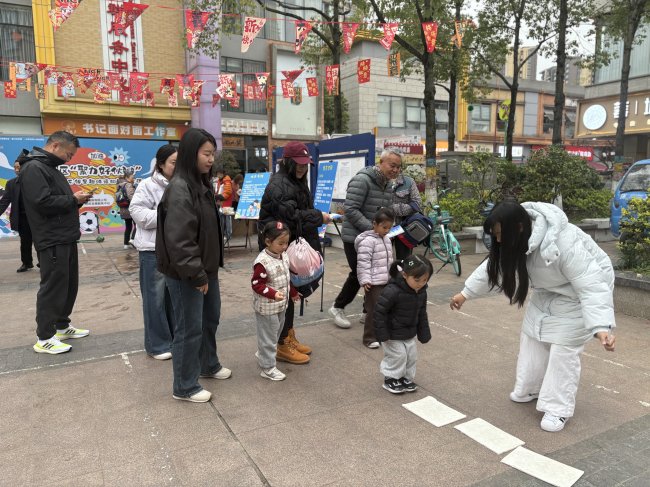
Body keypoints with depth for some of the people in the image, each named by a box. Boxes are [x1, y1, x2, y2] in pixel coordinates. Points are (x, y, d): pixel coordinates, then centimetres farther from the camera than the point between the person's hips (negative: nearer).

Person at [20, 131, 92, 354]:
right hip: (52, 241, -10)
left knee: (69, 284, 16)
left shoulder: (51, 168, 19)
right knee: (53, 288, -3)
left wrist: (77, 199, 3)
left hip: (66, 238, 10)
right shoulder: (33, 168, -14)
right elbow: (43, 202, -24)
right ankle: (44, 338, 7)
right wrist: (73, 199, -13)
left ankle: (62, 326, 29)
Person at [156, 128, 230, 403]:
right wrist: (196, 275, -21)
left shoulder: (201, 184, 10)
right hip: (186, 274, -10)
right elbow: (179, 240, -25)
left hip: (206, 269, 10)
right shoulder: (179, 189, -20)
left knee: (210, 319, 23)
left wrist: (210, 268, 16)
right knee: (189, 328, 3)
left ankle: (208, 365, 44)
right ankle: (184, 387, 20)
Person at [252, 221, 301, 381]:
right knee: (268, 336, 4)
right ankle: (267, 368, 18)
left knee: (276, 333, 23)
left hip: (281, 305, 9)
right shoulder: (262, 262, -24)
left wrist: (293, 293, 23)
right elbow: (257, 284, -23)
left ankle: (262, 354, 45)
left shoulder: (284, 256, 2)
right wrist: (273, 294, -34)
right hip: (266, 308, -9)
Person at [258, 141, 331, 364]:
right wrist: (319, 217, -15)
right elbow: (290, 216, -25)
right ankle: (282, 345, 9)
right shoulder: (279, 185, -18)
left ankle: (289, 337, 29)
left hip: (292, 245, 10)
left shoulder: (297, 183, 15)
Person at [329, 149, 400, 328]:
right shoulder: (362, 180, -18)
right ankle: (338, 307, 18)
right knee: (359, 274, -4)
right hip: (355, 237, -8)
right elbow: (351, 210, -23)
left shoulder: (388, 186, 10)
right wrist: (372, 229, -26)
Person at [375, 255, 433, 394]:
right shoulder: (392, 291, -31)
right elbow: (379, 312, -25)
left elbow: (422, 313, 7)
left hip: (410, 333, 7)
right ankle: (390, 379, 22)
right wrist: (383, 334, -21)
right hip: (393, 334, -7)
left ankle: (405, 378, 34)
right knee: (397, 356, 0)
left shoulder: (421, 292, -7)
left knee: (412, 356, 14)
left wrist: (424, 333, 9)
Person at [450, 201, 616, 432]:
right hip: (548, 290, 7)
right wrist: (466, 293, 2)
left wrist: (601, 327, -49)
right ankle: (530, 388, 29)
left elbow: (591, 286, -39)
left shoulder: (565, 243, -39)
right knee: (533, 338, 10)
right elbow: (493, 266, 0)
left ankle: (558, 409, 8)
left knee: (563, 348, -6)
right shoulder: (517, 238, -15)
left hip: (577, 294, -7)